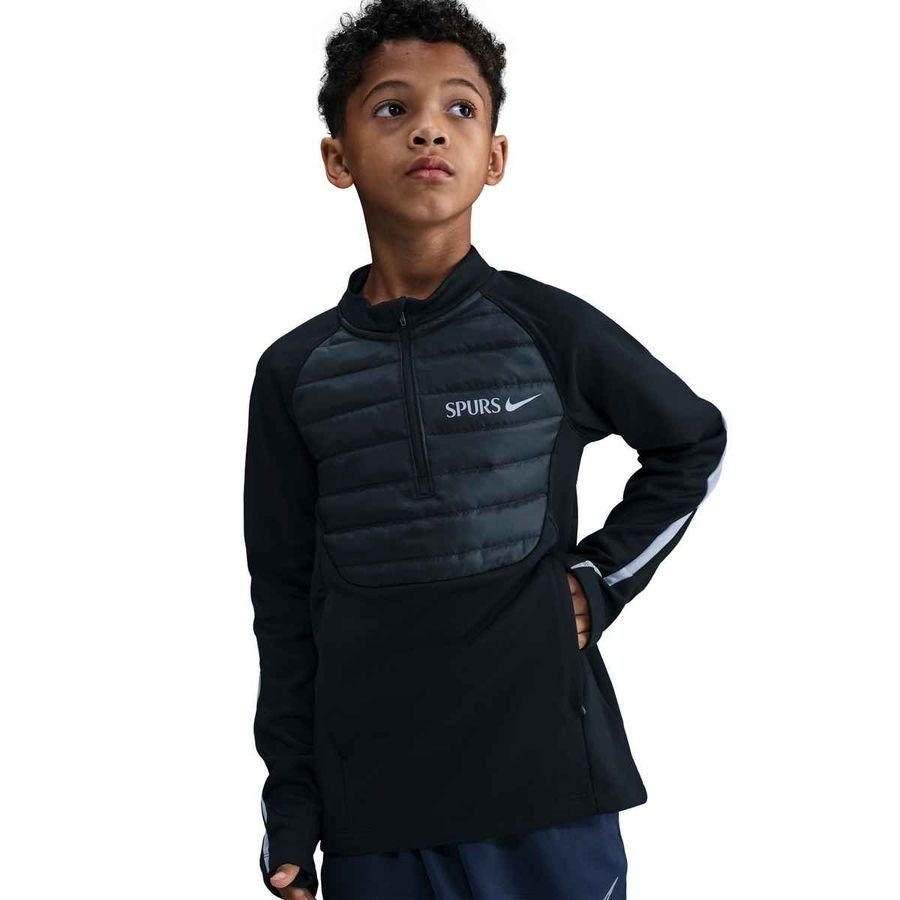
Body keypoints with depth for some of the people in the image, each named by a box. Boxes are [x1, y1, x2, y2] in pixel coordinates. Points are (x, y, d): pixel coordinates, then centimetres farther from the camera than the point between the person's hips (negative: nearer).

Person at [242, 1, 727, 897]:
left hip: (547, 788, -1)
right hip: (372, 805, 1)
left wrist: (600, 582, 1)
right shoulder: (296, 373, 2)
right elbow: (285, 602, 7)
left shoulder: (550, 331, -3)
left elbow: (695, 444, 14)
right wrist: (290, 818, 7)